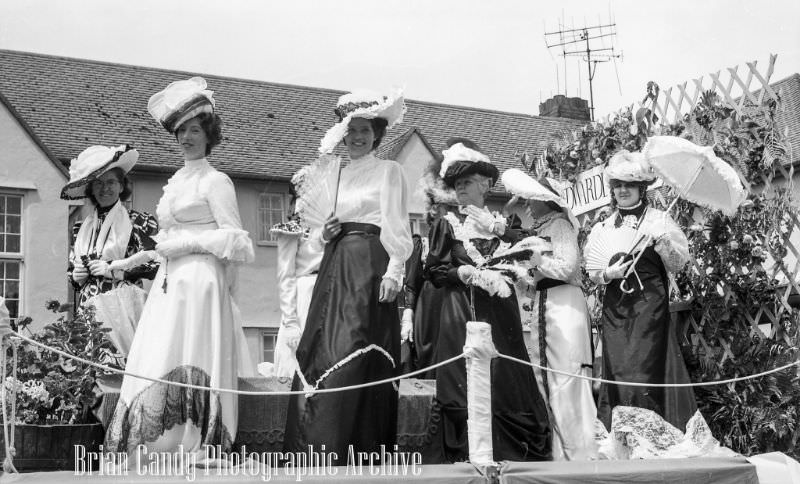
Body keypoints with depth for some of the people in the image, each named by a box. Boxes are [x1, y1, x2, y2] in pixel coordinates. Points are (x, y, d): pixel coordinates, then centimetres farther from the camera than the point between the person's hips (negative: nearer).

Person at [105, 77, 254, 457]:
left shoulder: (215, 181, -2)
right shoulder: (175, 182, 20)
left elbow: (235, 238, -8)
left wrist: (188, 243, -10)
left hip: (200, 282, -8)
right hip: (168, 282, 8)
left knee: (188, 364, -13)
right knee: (155, 365, 1)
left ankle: (194, 447, -11)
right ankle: (159, 448, 3)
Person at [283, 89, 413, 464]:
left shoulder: (388, 170, 2)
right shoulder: (338, 174, 20)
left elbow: (397, 227, -5)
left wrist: (394, 272, -16)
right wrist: (324, 234, 2)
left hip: (370, 268, -6)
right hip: (335, 268, 6)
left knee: (354, 359, -11)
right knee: (319, 353, 0)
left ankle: (355, 452, -9)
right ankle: (318, 448, 4)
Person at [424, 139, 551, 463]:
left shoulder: (502, 222, 13)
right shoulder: (448, 224, 7)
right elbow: (433, 269, 5)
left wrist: (498, 228, -7)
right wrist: (463, 272, -12)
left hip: (501, 313, 2)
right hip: (462, 312, -2)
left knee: (508, 382, -2)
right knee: (466, 385, -7)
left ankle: (517, 457, 5)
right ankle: (467, 458, -2)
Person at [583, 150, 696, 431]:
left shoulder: (658, 221, 7)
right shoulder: (602, 228, 15)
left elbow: (680, 262, 3)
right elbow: (591, 271, 13)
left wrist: (659, 240, -13)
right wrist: (607, 274, -8)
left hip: (649, 305, -3)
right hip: (615, 307, 3)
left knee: (645, 373, -10)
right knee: (617, 371, -2)